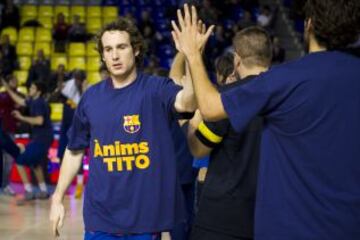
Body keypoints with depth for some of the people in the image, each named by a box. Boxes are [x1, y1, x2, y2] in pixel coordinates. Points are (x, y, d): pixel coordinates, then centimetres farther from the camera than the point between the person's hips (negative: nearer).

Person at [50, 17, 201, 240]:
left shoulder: (156, 88, -7)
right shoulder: (91, 96, 4)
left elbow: (188, 103, -30)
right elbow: (75, 150, 14)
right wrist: (58, 198, 12)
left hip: (144, 215, -2)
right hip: (100, 216, 3)